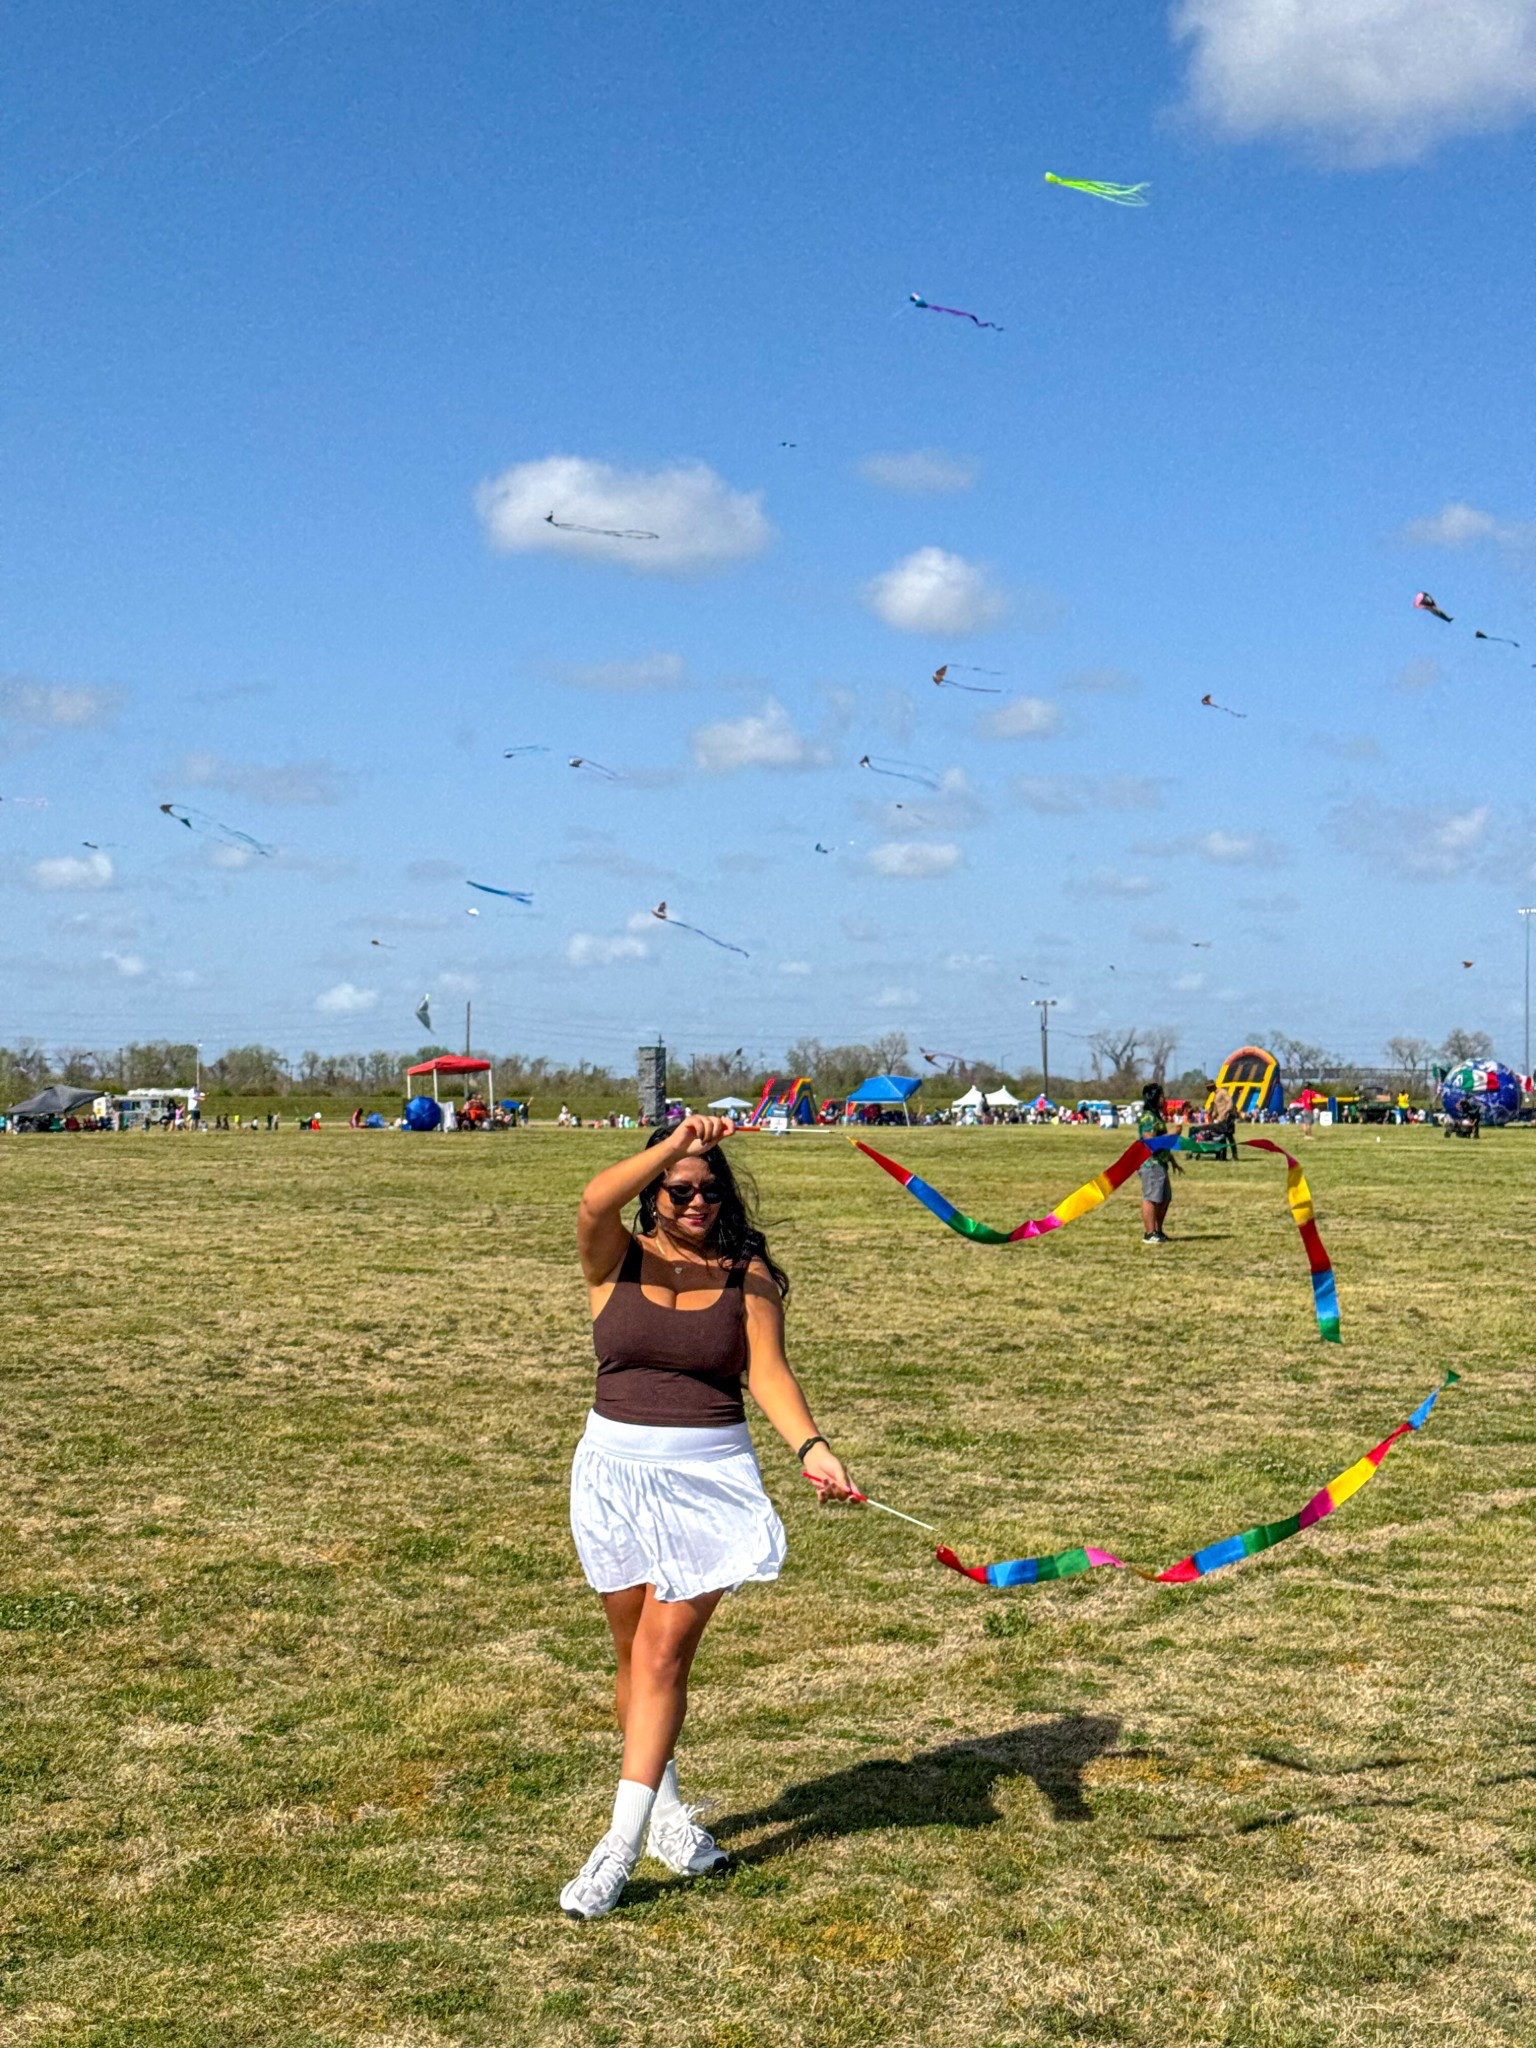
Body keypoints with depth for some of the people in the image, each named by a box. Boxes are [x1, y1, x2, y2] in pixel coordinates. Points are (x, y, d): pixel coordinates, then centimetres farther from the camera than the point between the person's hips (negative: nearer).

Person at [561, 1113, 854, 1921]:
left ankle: (621, 1845, -6)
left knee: (664, 1652, -7)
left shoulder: (747, 1274, 1)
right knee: (635, 1652, 11)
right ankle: (665, 1806, 31)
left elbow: (768, 1372, -9)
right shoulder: (616, 1259, 1)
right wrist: (673, 1145, -33)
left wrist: (811, 1447, -26)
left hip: (709, 1477, -1)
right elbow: (595, 1202, -22)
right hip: (617, 1469, 2)